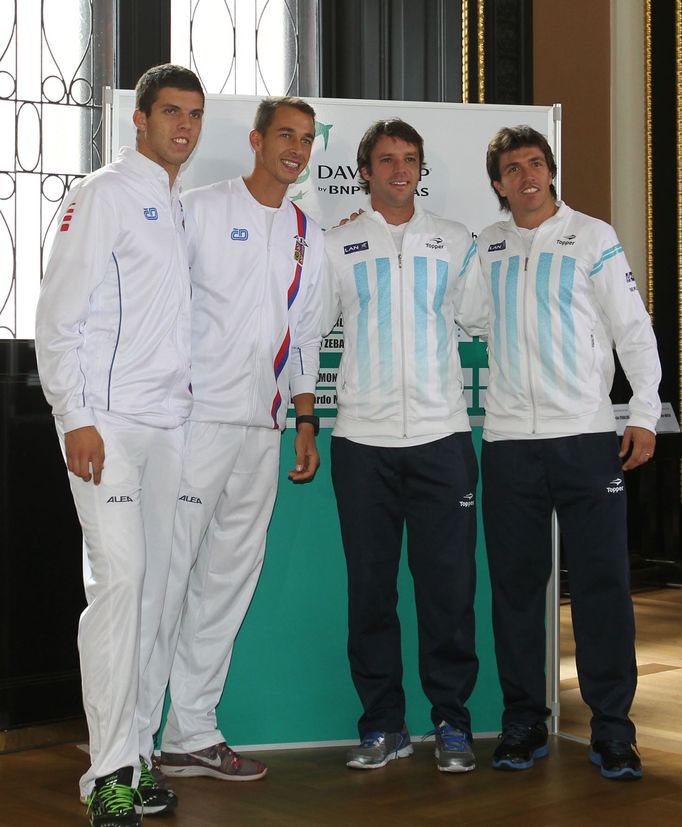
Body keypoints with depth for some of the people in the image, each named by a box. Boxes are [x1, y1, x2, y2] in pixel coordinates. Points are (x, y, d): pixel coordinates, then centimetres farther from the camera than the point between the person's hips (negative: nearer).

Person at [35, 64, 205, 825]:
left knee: (150, 585, 7)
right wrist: (75, 418, -16)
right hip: (105, 419, -7)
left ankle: (133, 749, 14)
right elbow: (58, 314, -9)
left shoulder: (186, 208, 17)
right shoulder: (103, 194, -4)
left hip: (168, 421, 7)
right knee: (119, 576, -13)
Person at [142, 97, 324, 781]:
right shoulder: (202, 210, 1)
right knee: (167, 573, -8)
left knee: (229, 578, 7)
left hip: (262, 428, 6)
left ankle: (191, 734, 14)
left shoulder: (307, 235, 17)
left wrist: (306, 424, 17)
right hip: (197, 417, -6)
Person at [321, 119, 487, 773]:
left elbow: (481, 321, 16)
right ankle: (382, 724, 13)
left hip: (442, 434, 0)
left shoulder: (455, 243, 12)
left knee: (448, 583, -1)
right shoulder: (336, 246, 10)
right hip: (363, 437, 0)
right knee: (370, 584, 4)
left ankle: (451, 720, 10)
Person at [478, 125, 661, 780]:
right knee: (515, 583, 5)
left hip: (585, 434, -2)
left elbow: (633, 328, 3)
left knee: (601, 583, -3)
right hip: (507, 439, 3)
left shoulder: (593, 238, 4)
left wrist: (644, 414, -4)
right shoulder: (483, 248, 12)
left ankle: (612, 728, 4)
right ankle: (523, 723, 14)